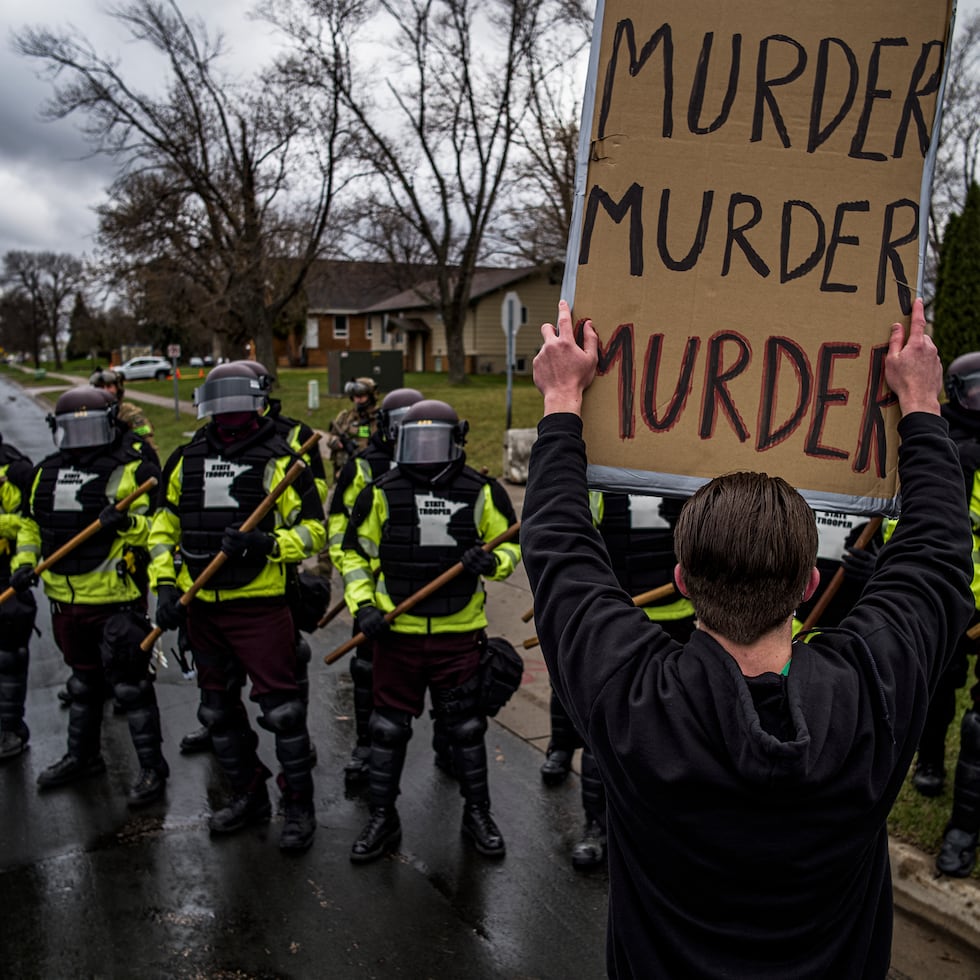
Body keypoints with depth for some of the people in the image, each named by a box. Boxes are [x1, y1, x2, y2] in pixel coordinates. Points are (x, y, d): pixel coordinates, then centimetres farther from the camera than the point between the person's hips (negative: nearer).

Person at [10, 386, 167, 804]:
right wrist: (24, 562, 7)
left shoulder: (133, 470, -10)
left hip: (117, 600, -6)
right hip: (66, 598, 6)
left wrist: (127, 523, -33)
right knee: (83, 682, 22)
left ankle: (152, 767, 13)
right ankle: (82, 756, 39)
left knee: (130, 684, 1)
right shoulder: (47, 472, 10)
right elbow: (31, 524, 21)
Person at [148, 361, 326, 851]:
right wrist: (165, 583, 4)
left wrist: (265, 543, -24)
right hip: (202, 606, 6)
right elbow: (165, 524, 15)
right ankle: (248, 795, 34)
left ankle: (299, 806, 13)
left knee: (280, 708, -3)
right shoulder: (186, 459, 8)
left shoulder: (278, 460, -7)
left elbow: (313, 530, -8)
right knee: (218, 708, 16)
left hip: (259, 604, -6)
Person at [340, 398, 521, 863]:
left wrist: (490, 561, -16)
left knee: (466, 728, 12)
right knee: (388, 729, 10)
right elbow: (355, 552, 7)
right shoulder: (381, 493, -2)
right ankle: (382, 819, 27)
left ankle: (478, 814, 31)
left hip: (459, 634, 0)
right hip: (396, 634, 1)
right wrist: (363, 605, -6)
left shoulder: (482, 493, -3)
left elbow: (511, 547, 7)